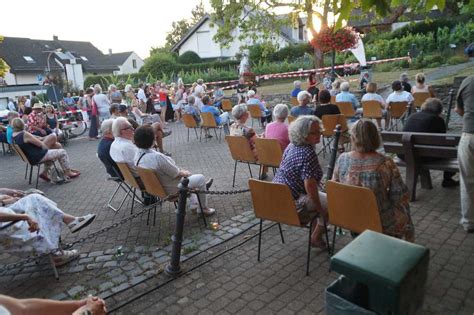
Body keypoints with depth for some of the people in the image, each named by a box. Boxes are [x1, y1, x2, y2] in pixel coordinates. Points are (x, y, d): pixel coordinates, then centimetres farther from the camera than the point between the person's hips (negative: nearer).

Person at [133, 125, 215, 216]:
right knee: (201, 178, 7)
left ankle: (194, 203, 42)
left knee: (188, 174, 29)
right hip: (171, 190, -9)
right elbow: (175, 173, -24)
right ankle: (203, 209, 25)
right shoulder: (157, 157, -37)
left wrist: (181, 170, 4)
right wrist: (184, 173, -2)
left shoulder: (137, 154, -9)